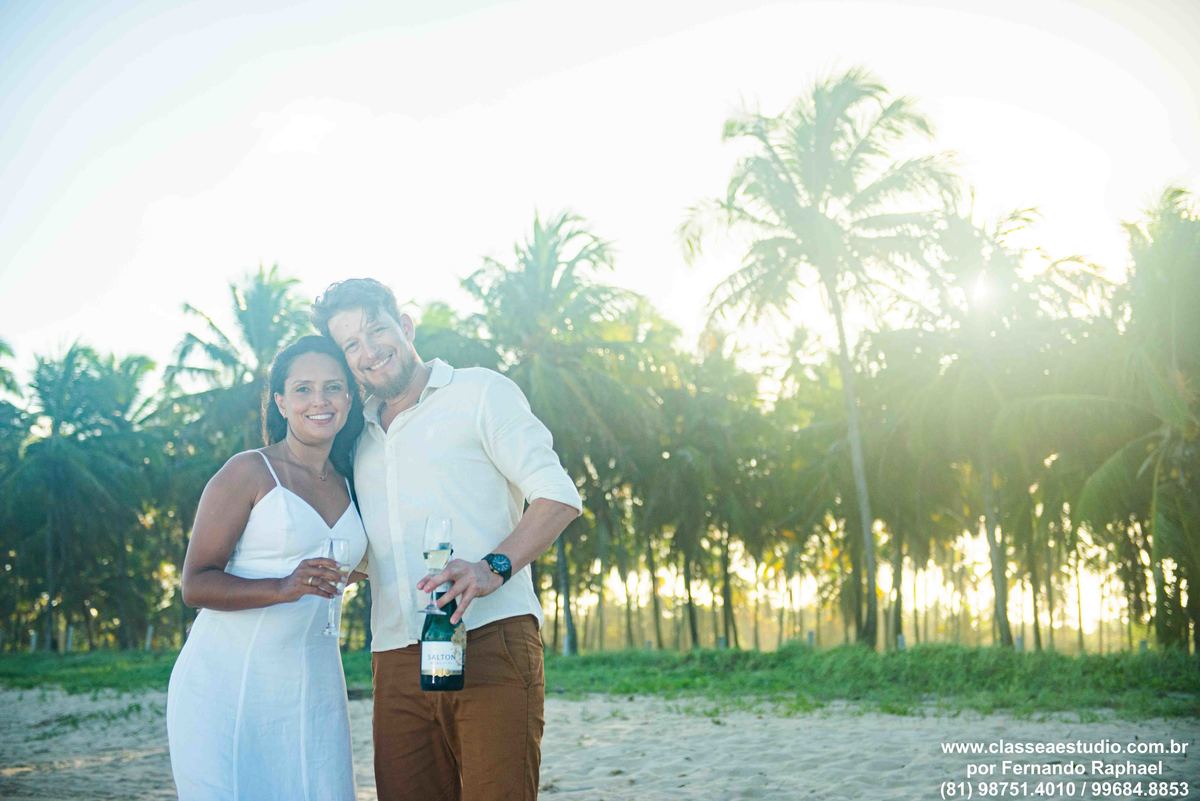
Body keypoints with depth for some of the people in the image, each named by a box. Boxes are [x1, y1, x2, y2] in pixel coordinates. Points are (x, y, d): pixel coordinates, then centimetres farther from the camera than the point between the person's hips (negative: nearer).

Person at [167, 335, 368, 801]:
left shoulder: (348, 486, 12)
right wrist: (283, 588, -25)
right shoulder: (249, 473, -5)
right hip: (225, 688, -5)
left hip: (312, 694, 5)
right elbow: (195, 584, -9)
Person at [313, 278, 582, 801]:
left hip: (490, 644, -5)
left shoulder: (479, 393, 7)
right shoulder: (359, 436, 24)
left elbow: (559, 496, -4)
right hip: (397, 664, 5)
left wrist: (493, 568, -18)